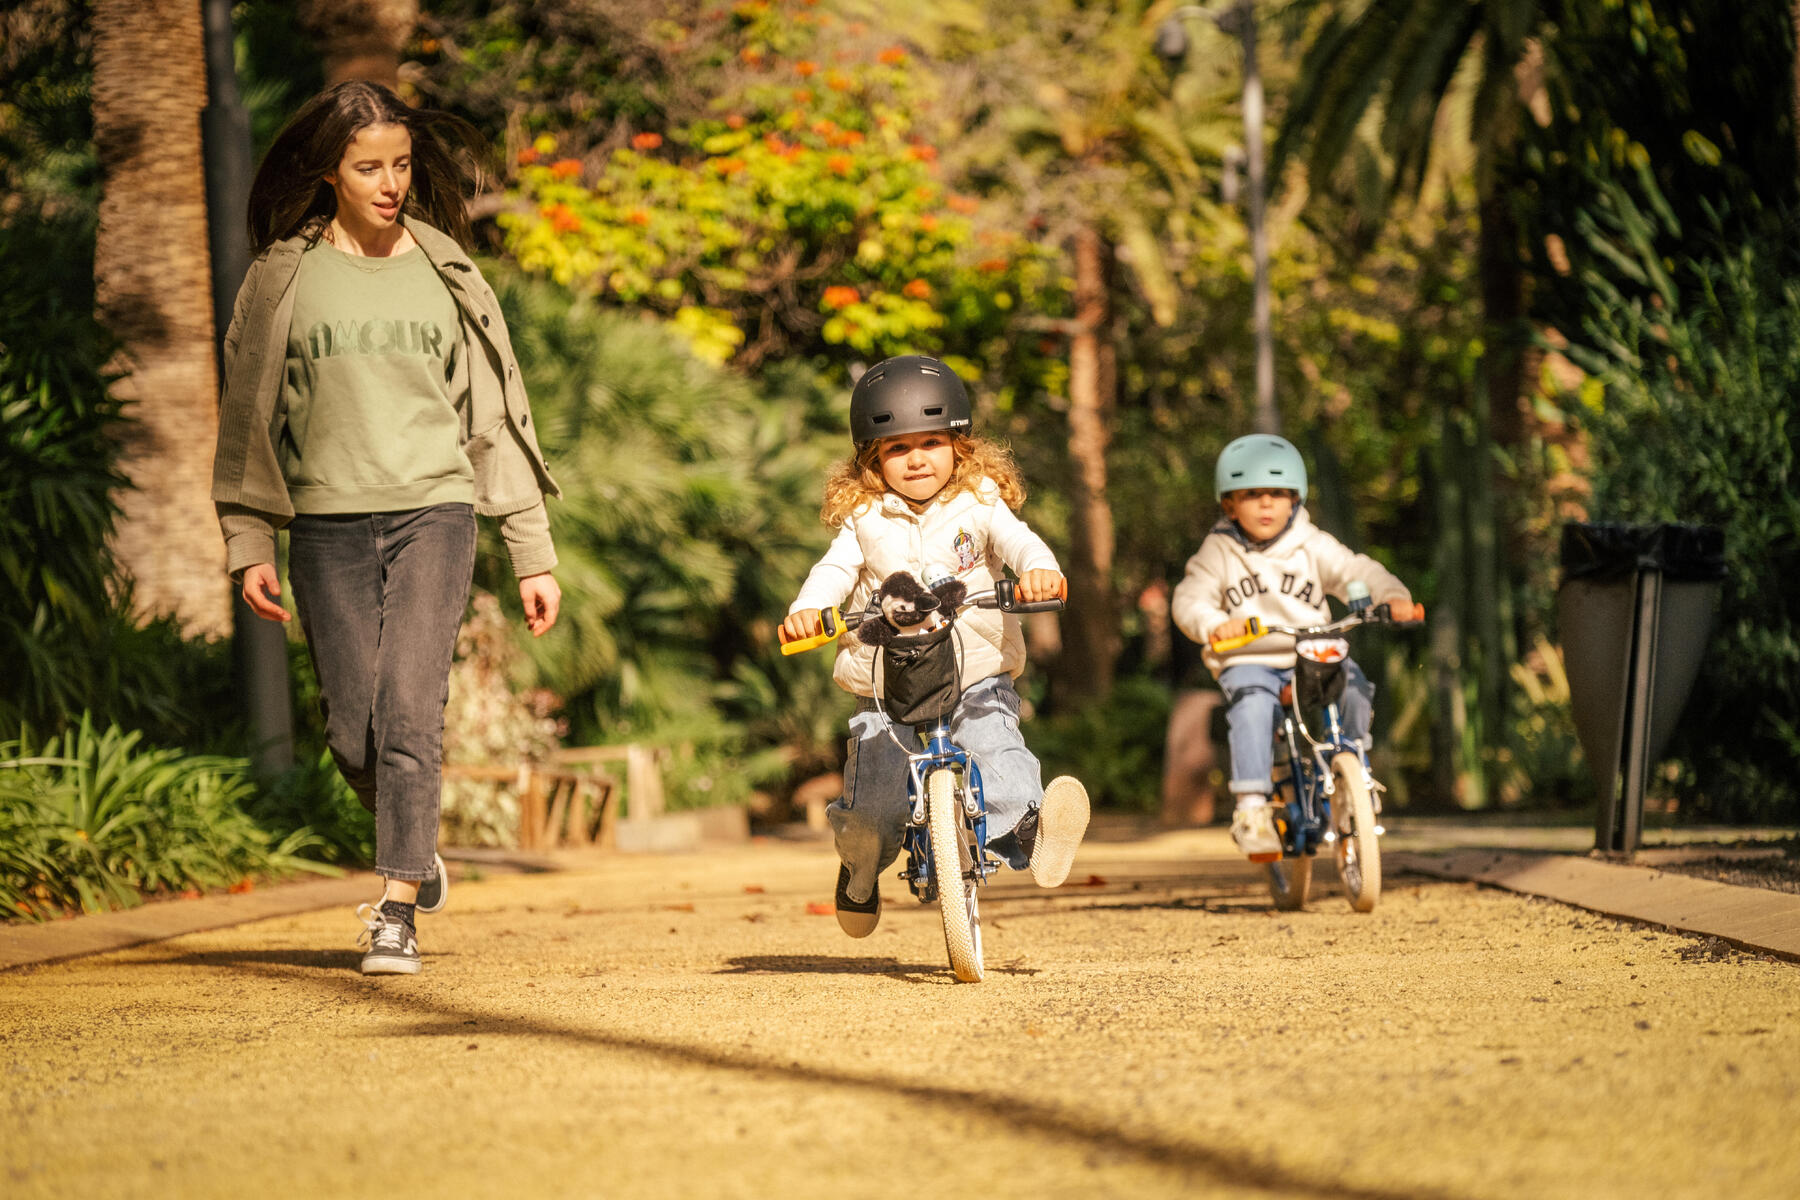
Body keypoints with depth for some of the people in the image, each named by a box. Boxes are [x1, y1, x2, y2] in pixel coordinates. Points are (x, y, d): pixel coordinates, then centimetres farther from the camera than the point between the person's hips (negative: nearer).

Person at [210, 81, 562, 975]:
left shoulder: (446, 272, 8)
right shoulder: (283, 276, 6)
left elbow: (498, 414, 11)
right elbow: (248, 413, 11)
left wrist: (533, 556, 8)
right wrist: (249, 544, 4)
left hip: (433, 508, -1)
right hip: (326, 522, 1)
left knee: (409, 708, -15)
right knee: (353, 731, 0)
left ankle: (397, 913, -13)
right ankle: (415, 848, 30)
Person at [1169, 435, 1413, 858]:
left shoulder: (1313, 546, 6)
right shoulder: (1219, 552, 4)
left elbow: (1357, 572, -3)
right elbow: (1188, 600, -4)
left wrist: (1393, 595, -24)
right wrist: (1214, 625, -27)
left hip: (1313, 659, 2)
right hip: (1247, 662, -2)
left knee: (1354, 689, -25)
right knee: (1253, 706, -34)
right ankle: (1251, 808, -34)